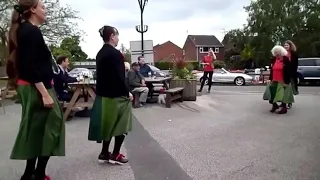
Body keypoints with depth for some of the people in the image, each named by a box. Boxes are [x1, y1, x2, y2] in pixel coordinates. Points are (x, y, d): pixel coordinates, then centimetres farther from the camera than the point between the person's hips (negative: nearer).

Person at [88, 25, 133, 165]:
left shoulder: (100, 53, 11)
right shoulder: (115, 53, -17)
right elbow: (119, 77, -21)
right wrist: (127, 92, -11)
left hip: (104, 94, 9)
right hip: (116, 95, -9)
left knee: (109, 124, 17)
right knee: (121, 126, 5)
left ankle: (104, 153, 23)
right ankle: (115, 155, 12)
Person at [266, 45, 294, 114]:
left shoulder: (286, 60, -10)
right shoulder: (273, 60, 8)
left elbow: (289, 72, -11)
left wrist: (287, 82, -14)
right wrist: (270, 79, 6)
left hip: (282, 81, -6)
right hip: (274, 81, 6)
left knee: (283, 95, 3)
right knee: (272, 94, 7)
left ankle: (284, 108, 18)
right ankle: (274, 105, 29)